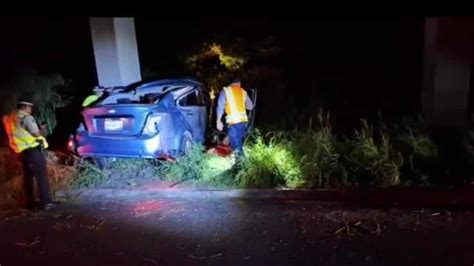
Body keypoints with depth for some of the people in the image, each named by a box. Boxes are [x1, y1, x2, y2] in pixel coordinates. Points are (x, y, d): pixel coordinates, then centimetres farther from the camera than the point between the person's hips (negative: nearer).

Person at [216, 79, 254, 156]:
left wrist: (218, 121, 1)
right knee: (239, 144, 17)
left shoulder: (225, 90, 4)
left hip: (233, 122, -5)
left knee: (236, 146, -3)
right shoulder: (243, 91, 14)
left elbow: (220, 106, -3)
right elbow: (250, 106, 20)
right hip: (243, 120, 5)